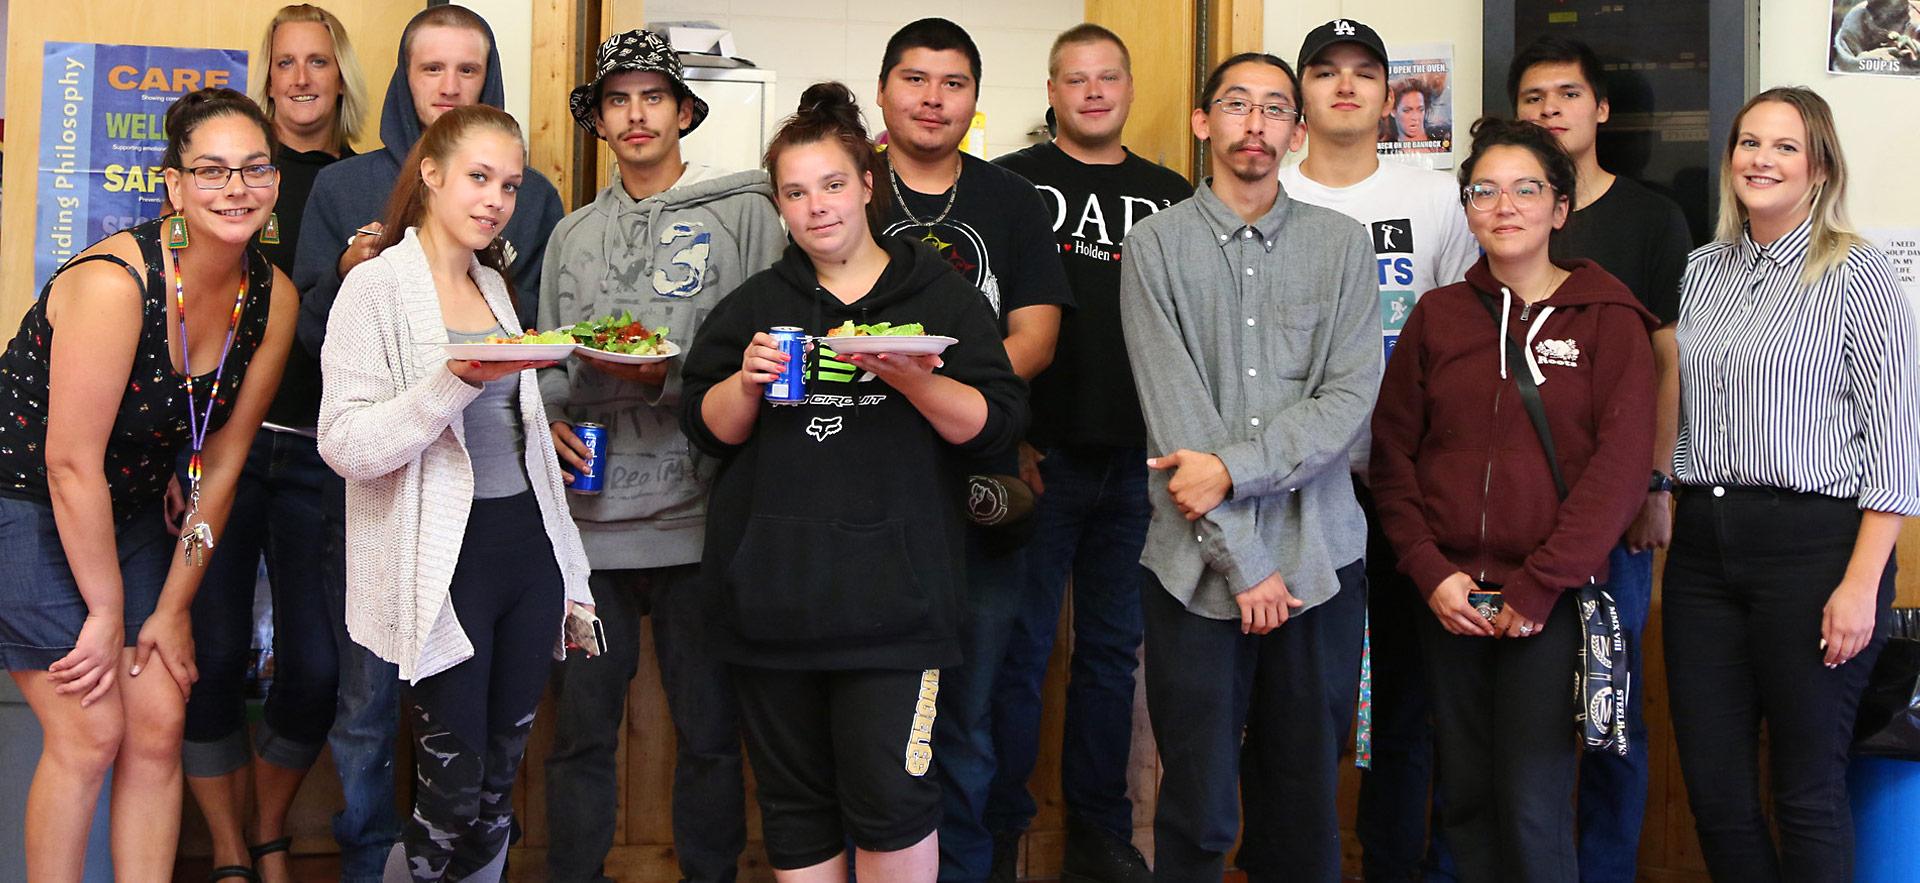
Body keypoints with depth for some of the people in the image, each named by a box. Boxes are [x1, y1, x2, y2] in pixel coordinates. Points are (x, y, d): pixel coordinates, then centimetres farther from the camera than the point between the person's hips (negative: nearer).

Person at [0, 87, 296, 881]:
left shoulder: (273, 299, -7)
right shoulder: (115, 281, -26)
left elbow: (221, 463, -1)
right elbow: (72, 463, -23)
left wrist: (173, 609, 2)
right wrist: (107, 612, -14)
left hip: (129, 513, 6)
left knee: (160, 726, 2)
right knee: (90, 733, -6)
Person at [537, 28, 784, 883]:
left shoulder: (742, 211, 2)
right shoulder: (571, 234, 17)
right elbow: (549, 364, 18)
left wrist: (669, 378, -17)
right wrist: (545, 419, -2)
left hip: (699, 516, -3)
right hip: (589, 516, 4)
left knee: (711, 732, 6)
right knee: (582, 730, 10)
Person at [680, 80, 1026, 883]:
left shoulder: (941, 297, 4)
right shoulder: (756, 304, 12)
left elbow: (994, 425, -3)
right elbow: (709, 429, 10)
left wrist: (914, 381, -19)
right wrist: (748, 382, -9)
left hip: (890, 588, -3)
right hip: (772, 585, 3)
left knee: (890, 798, -7)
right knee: (794, 801, 10)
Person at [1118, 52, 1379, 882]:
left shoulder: (1343, 243, 7)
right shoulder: (1157, 245, 2)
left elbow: (1351, 396, -3)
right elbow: (1174, 411, -5)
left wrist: (1235, 469, -15)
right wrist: (1244, 561, -9)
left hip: (1319, 558, 2)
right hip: (1198, 563, -1)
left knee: (1306, 795, 9)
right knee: (1197, 807, 2)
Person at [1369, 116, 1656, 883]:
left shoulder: (1608, 318, 0)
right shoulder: (1437, 316, 9)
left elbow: (1618, 466, -8)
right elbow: (1392, 453, 7)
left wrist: (1537, 587, -13)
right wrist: (1430, 570, -5)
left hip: (1554, 598, -3)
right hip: (1451, 594, 3)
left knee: (1532, 805, -6)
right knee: (1465, 798, 9)